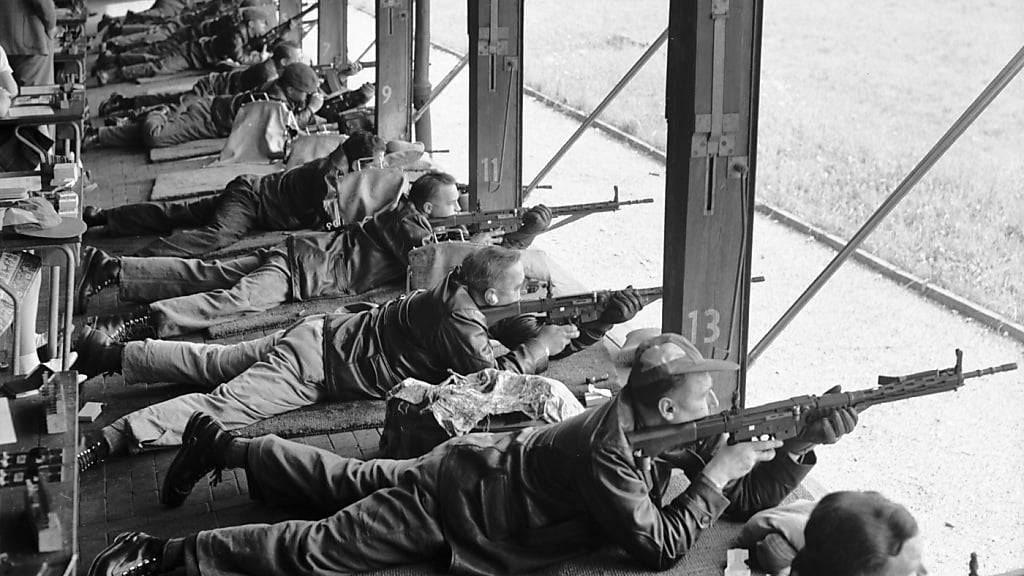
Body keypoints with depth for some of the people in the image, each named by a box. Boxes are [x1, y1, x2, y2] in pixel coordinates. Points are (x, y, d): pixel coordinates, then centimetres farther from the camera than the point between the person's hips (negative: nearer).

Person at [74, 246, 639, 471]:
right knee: (221, 404, -20)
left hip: (322, 334, 9)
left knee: (213, 363, 16)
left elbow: (527, 331, 19)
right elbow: (501, 373, -24)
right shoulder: (458, 318, -21)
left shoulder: (462, 291, 7)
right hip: (317, 365, -9)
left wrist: (600, 322, 9)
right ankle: (106, 440, -31)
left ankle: (105, 350, 22)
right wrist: (556, 333, -11)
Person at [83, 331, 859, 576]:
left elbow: (744, 499, 1)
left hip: (472, 466, 8)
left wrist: (802, 446, -13)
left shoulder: (658, 427, -4)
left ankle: (219, 444, 38)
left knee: (347, 482, 23)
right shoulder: (607, 450, -31)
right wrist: (713, 476, -23)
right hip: (450, 505, -8)